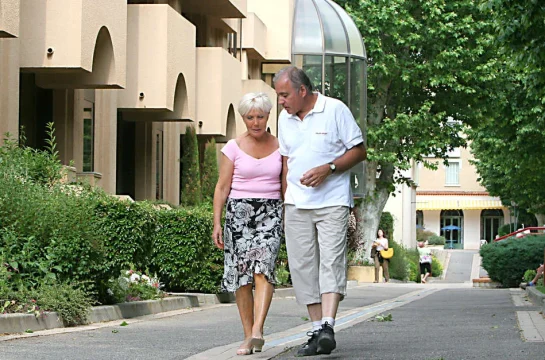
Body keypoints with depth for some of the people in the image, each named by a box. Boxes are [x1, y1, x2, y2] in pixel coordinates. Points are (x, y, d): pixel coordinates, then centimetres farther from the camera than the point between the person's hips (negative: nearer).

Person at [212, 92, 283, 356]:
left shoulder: (279, 146, 9)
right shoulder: (234, 147, 4)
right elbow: (222, 187, 3)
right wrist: (217, 223, -5)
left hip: (271, 211, 0)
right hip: (239, 211, 0)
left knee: (263, 268, -19)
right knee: (242, 275, -2)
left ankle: (257, 331, -29)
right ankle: (248, 336, 5)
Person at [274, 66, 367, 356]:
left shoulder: (335, 110, -3)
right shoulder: (285, 119, 13)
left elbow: (359, 151, -2)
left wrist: (328, 168, -16)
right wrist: (284, 203, 13)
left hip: (332, 202, -5)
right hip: (297, 205, 5)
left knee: (331, 262, -16)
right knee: (303, 266, 1)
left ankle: (328, 327, -26)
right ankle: (317, 331, 5)